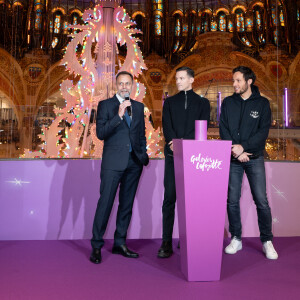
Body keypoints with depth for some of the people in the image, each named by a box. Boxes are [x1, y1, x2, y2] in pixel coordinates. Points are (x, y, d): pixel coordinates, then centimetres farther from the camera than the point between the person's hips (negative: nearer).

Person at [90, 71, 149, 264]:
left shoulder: (139, 107, 15)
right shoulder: (105, 105, 2)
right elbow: (100, 133, -9)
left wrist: (144, 154, 11)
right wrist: (118, 116, -17)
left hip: (134, 162, 5)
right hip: (113, 161, -4)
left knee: (127, 204, 10)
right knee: (105, 203, -4)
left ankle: (120, 244, 21)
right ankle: (96, 246, 7)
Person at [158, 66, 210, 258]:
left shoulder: (202, 102, 13)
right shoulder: (170, 102, 17)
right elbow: (166, 126, 3)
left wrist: (185, 142, -15)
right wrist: (175, 142, -16)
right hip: (173, 155, 1)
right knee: (170, 198, -4)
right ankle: (167, 243, -1)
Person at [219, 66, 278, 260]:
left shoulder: (262, 103, 3)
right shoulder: (228, 103, 8)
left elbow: (264, 131, -5)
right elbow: (223, 130, 2)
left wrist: (243, 146, -17)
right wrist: (236, 151, -10)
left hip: (255, 158, -2)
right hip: (233, 158, 2)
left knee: (262, 201, -3)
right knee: (232, 201, 4)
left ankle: (267, 241, 12)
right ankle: (236, 239, 18)